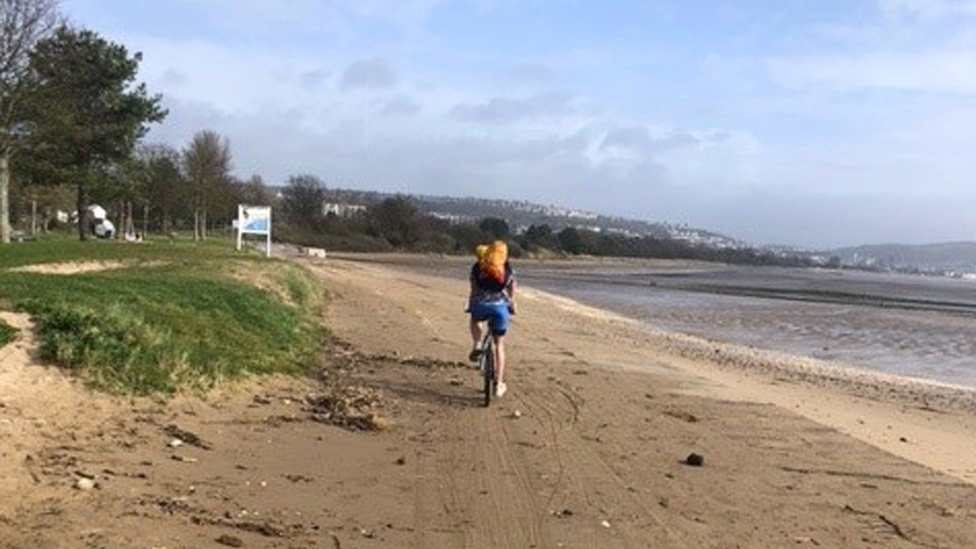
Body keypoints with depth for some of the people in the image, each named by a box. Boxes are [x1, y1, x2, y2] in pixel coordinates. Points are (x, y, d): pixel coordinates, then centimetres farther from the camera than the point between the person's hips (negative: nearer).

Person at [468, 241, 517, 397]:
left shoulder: (477, 268, 13)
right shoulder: (509, 270, 13)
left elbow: (473, 290, 15)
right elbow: (512, 294, 17)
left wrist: (470, 306, 28)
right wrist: (512, 307, 33)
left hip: (481, 306, 0)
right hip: (500, 307, 0)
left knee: (475, 320, 38)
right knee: (499, 345, 13)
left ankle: (476, 346, 13)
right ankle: (499, 384, 12)